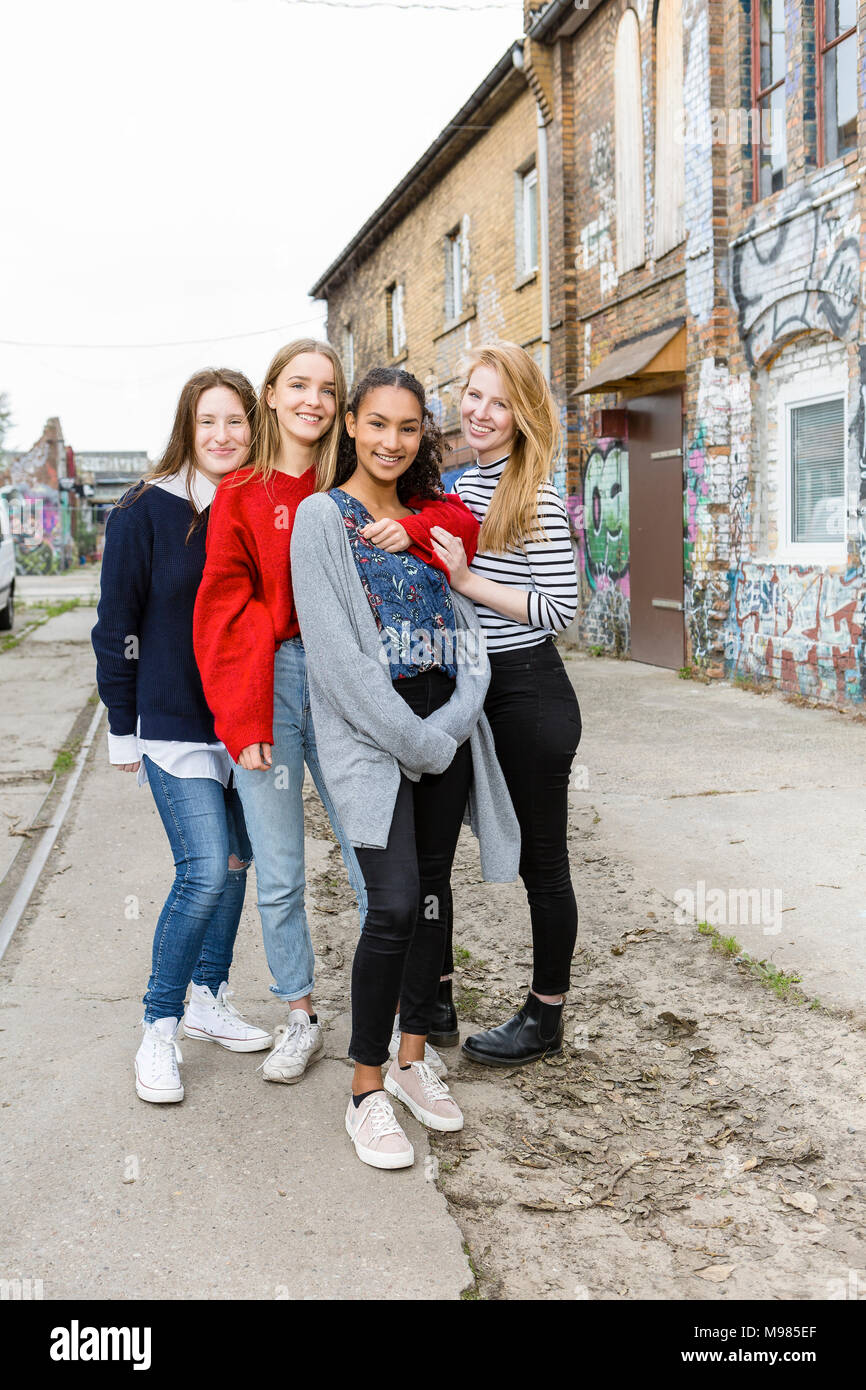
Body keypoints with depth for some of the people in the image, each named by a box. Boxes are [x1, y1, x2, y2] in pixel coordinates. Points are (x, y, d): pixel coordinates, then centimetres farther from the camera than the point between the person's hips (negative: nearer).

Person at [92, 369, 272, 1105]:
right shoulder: (146, 511, -6)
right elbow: (118, 624, -3)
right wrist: (124, 728, -3)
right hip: (175, 721, -4)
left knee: (235, 863, 11)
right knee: (206, 870, -11)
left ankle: (209, 998, 29)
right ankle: (160, 1027, 5)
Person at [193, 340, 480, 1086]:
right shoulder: (242, 495, 3)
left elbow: (461, 521, 4)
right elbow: (224, 612, -1)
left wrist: (407, 529, -18)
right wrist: (245, 721, -8)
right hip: (268, 688, -1)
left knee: (374, 862, 4)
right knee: (279, 876, 7)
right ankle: (301, 1019, 25)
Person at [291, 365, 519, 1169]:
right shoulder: (324, 516, -2)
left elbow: (464, 629, 10)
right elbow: (336, 650, -11)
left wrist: (451, 724, -8)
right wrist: (413, 741, -14)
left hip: (444, 729, 6)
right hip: (369, 733, -6)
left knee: (432, 893, 10)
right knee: (395, 904, -13)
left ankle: (412, 1058, 25)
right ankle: (366, 1089, 1)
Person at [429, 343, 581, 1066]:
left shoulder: (536, 498, -11)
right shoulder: (459, 488, 10)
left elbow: (561, 607, -17)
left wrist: (468, 580, -20)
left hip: (529, 692, -7)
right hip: (465, 688, 8)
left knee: (540, 857, 6)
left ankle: (546, 1016, 21)